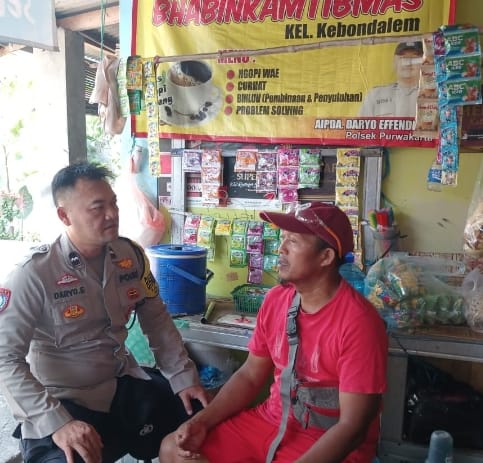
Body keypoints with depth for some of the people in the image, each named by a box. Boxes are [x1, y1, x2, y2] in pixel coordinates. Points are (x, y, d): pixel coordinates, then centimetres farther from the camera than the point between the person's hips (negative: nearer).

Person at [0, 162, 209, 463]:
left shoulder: (130, 254, -3)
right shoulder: (34, 274, -18)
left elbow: (156, 318, 5)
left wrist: (183, 377, -2)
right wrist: (57, 422, -27)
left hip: (125, 382, 5)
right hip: (64, 401, -5)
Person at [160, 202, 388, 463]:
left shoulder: (358, 323, -23)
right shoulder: (276, 299, -2)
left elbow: (352, 427, -21)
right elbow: (249, 376, 6)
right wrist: (202, 421, -6)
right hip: (270, 421, 7)